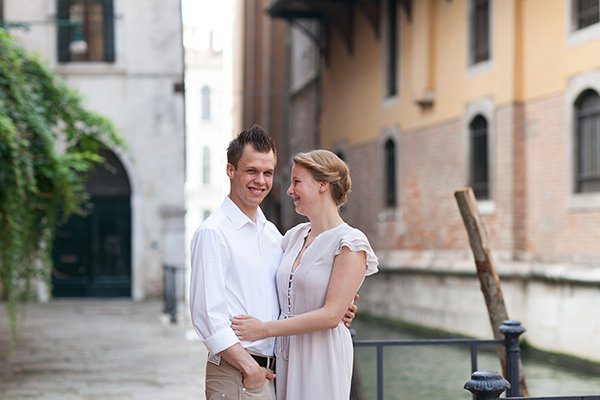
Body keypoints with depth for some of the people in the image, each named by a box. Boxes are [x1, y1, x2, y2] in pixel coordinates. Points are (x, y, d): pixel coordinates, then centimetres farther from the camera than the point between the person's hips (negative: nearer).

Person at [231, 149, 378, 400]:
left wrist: (265, 329, -15)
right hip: (286, 354, 6)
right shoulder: (294, 236, 11)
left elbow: (331, 315, -16)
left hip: (323, 354, -6)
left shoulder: (350, 243, -10)